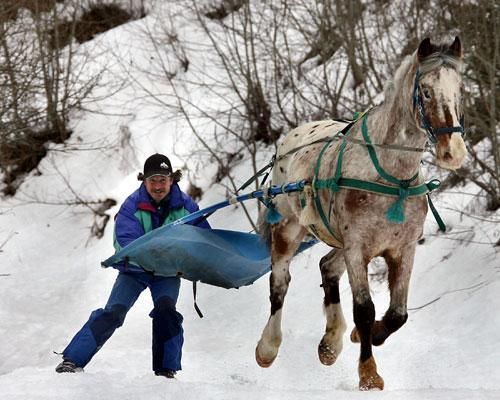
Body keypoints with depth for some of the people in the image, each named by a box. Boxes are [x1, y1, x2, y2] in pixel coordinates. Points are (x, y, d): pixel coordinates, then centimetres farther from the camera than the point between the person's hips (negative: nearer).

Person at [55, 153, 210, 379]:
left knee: (166, 310, -24)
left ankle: (166, 369, -13)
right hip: (134, 268, -1)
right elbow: (126, 242, -30)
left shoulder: (184, 205, -13)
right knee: (112, 313, -15)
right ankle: (72, 360, -16)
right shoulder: (132, 206, -19)